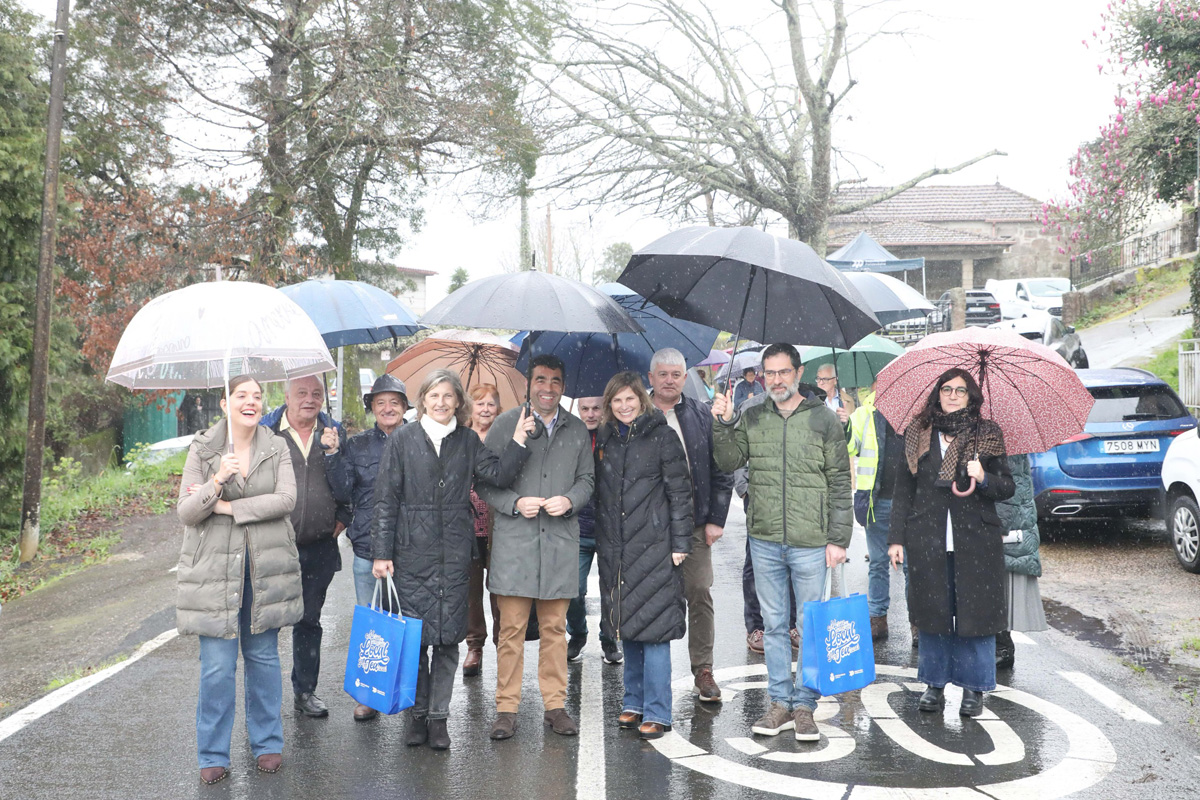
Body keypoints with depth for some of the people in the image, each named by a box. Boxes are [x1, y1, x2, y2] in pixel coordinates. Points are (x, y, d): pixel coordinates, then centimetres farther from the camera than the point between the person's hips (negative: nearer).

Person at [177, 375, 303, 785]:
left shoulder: (277, 448, 4)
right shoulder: (202, 449, 1)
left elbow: (286, 499, -10)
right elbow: (185, 513, -5)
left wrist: (230, 507, -14)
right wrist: (216, 481, -22)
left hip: (266, 566, 1)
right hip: (215, 565, -1)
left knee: (263, 656, 11)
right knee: (217, 665, -1)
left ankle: (267, 743, 25)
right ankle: (213, 755, 13)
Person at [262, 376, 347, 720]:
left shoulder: (333, 433, 7)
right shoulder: (265, 431, -2)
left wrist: (341, 520, 0)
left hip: (319, 548, 3)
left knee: (309, 620, 12)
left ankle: (305, 691, 24)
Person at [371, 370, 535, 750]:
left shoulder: (468, 441, 10)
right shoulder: (402, 440, 2)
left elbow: (498, 475, -2)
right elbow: (386, 500, 0)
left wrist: (518, 441, -13)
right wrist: (381, 553, -5)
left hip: (455, 553, 2)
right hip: (413, 551, -2)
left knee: (448, 635, 4)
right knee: (415, 633, 2)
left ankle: (438, 716, 15)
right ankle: (418, 714, 18)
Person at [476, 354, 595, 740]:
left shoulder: (577, 430, 11)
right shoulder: (506, 423, 2)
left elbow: (587, 479, 17)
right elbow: (484, 480, 3)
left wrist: (569, 500, -4)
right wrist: (515, 503, -12)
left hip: (561, 539, 2)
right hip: (514, 539, -2)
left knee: (555, 627, 7)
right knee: (512, 628, -1)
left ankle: (555, 704, 17)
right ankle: (506, 707, 9)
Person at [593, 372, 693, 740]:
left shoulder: (662, 436, -3)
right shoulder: (604, 439, 11)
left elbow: (679, 492, -5)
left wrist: (680, 542, -9)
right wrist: (600, 539, 13)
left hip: (653, 545, -5)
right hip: (614, 548, 5)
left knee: (653, 626, -5)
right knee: (627, 625, 11)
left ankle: (656, 713, 4)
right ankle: (634, 703, 24)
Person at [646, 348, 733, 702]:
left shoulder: (701, 416, 8)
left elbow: (721, 471, 8)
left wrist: (716, 519, 0)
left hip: (694, 523, 1)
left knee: (700, 593, 0)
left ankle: (703, 672, 10)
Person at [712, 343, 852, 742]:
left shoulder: (823, 419, 1)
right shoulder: (751, 418, 8)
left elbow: (839, 484, 1)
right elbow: (728, 462, 6)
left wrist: (837, 538, -4)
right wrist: (723, 424, -9)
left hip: (810, 543, -2)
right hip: (764, 540, 2)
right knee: (773, 624, 10)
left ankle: (804, 705, 14)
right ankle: (780, 702, 20)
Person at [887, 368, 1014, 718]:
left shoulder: (987, 435, 5)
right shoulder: (918, 434, 8)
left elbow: (1007, 488, 6)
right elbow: (903, 489, 8)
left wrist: (984, 479, -16)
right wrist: (897, 538, 3)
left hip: (975, 538, -1)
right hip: (928, 538, 1)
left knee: (975, 609, 2)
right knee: (932, 610, 6)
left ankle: (973, 688, 16)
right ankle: (934, 684, 19)